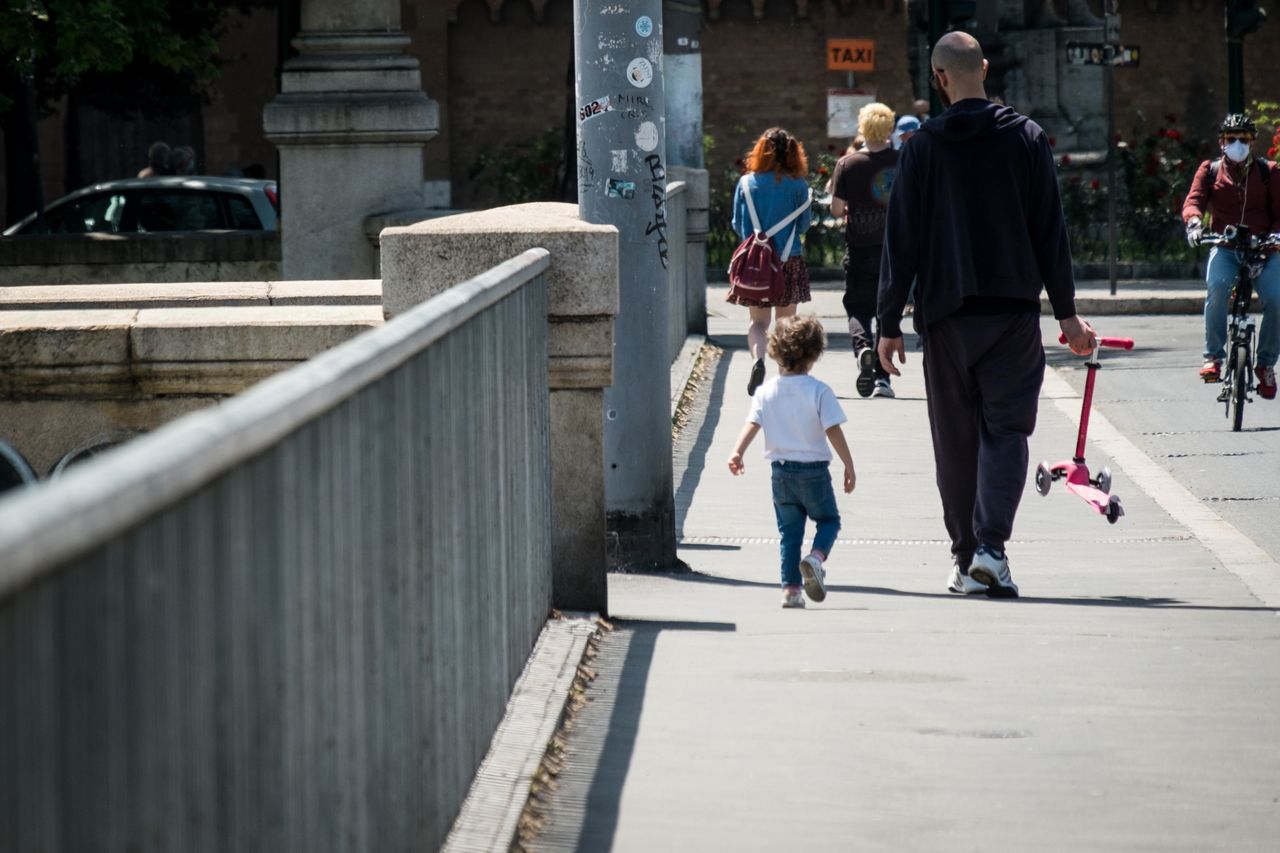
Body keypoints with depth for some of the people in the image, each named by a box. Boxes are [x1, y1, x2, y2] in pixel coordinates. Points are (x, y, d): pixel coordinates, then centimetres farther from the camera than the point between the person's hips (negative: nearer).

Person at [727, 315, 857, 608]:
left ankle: (790, 588, 5)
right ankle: (816, 556, -16)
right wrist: (849, 466, -6)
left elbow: (752, 424, -11)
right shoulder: (819, 391, -9)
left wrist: (737, 453, -18)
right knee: (828, 520, 14)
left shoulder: (766, 392, 1)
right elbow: (833, 431, -11)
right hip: (815, 470, -3)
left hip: (781, 471, 3)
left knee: (789, 530, 11)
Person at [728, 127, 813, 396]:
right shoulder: (798, 186, -5)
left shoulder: (746, 183, -2)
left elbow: (737, 225, 4)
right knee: (785, 321, 11)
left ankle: (757, 358, -21)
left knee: (758, 320, 6)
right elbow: (804, 225, 3)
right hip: (790, 260, 0)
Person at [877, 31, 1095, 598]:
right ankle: (990, 546, -16)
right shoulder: (1026, 138, 1)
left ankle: (965, 560, 11)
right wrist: (1067, 314, 7)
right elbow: (1051, 232, 3)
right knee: (1006, 429, 1)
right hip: (1015, 314, 0)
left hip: (945, 316, 0)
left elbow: (901, 243, 0)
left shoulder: (922, 148, 0)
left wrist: (889, 323, 5)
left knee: (956, 439, 8)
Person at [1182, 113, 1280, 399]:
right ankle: (1213, 356, -23)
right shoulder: (1210, 170, 11)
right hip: (1225, 247, 0)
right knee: (1217, 286, -33)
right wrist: (1194, 221, -27)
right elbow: (1194, 199, -3)